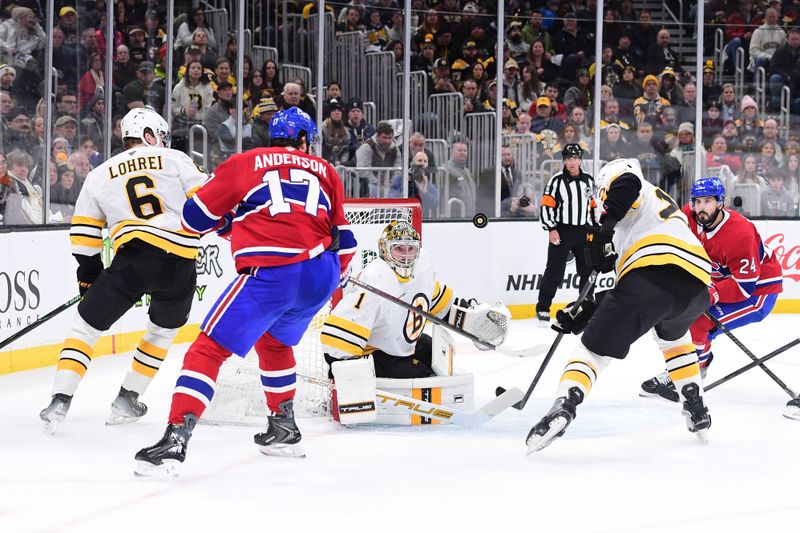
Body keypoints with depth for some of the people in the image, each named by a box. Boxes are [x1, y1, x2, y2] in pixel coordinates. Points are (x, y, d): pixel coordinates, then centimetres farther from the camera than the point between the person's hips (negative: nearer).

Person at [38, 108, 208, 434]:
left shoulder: (100, 174, 18)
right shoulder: (175, 160, 13)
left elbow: (84, 233, 17)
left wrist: (89, 273, 27)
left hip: (131, 260, 0)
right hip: (180, 265, 1)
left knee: (87, 325, 10)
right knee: (163, 330, 26)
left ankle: (60, 401, -3)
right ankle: (126, 401, 25)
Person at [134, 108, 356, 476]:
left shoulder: (243, 163, 12)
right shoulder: (324, 172, 21)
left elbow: (195, 217, 14)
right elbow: (343, 239, 22)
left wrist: (229, 221, 35)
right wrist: (335, 279, 39)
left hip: (270, 275, -5)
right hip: (321, 273, 5)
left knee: (210, 348, -4)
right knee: (274, 341, 33)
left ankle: (175, 439, -19)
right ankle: (284, 430, 39)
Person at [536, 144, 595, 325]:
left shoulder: (588, 181, 9)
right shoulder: (557, 181, -7)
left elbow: (592, 205, 18)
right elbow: (546, 206, -9)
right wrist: (551, 229, -16)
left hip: (583, 232, 5)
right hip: (561, 232, -5)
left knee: (588, 270, 10)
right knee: (555, 272, -8)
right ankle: (543, 309, -4)